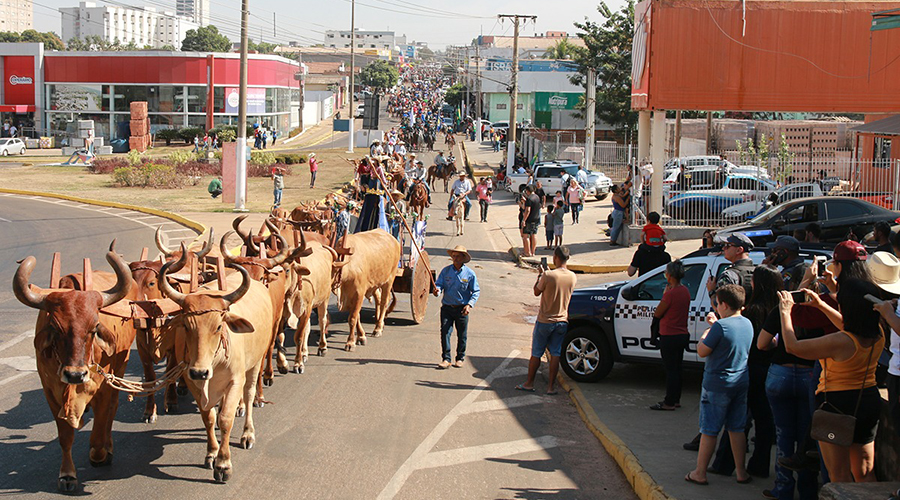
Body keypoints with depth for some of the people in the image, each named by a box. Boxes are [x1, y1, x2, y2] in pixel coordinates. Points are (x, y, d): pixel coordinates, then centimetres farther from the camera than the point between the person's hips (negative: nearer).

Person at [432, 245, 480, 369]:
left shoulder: (470, 273, -3)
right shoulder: (446, 271, 2)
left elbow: (476, 291, 0)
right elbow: (439, 284, 0)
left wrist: (469, 304, -13)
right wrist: (436, 290, -24)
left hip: (462, 309, -1)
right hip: (447, 307, 1)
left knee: (462, 335, 8)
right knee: (445, 332, -9)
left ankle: (460, 358, 23)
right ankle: (446, 359, -5)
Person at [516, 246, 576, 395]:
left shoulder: (548, 276, -19)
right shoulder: (573, 277, -4)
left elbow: (537, 292, -4)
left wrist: (540, 275, 9)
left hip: (545, 321, -3)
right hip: (562, 321, 3)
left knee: (536, 353, 10)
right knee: (555, 354, 8)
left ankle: (529, 383, 19)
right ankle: (551, 386, 9)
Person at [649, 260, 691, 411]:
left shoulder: (671, 293, -21)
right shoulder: (685, 291, 6)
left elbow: (657, 313, -12)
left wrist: (664, 293, -5)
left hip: (669, 337, -9)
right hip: (682, 335, 9)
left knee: (670, 369, -2)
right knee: (676, 368, 17)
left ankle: (669, 403, 4)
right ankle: (675, 399, 26)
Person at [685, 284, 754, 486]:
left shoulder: (720, 326, -20)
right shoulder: (747, 324, 4)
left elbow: (702, 351, -13)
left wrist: (706, 332, 1)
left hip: (717, 384, -7)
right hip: (742, 382, 7)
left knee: (709, 431, 1)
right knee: (736, 428, 14)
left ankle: (700, 473, 7)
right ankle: (741, 472, 16)